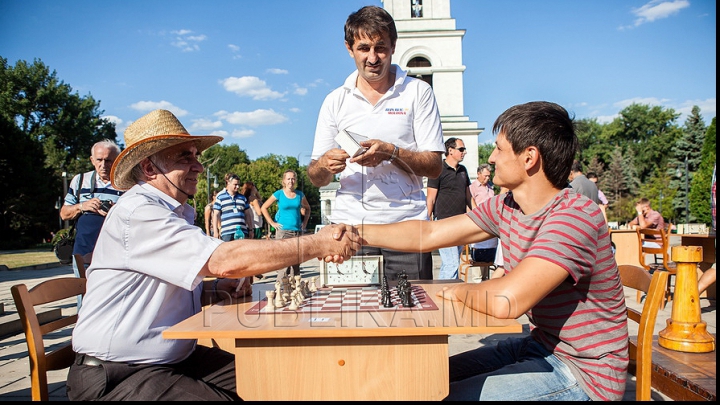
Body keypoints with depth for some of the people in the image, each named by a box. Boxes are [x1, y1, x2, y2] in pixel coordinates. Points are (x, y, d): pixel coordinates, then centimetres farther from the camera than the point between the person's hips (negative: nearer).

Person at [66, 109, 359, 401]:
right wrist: (318, 245, -24)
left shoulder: (178, 213, 13)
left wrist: (217, 291, 0)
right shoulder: (136, 213, -19)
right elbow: (225, 260, -30)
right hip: (115, 376, -8)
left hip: (175, 359, 9)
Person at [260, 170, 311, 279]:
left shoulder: (300, 195, 9)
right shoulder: (279, 194, -1)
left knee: (296, 262, 7)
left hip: (297, 231, 4)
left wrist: (304, 223, 13)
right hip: (283, 231, -4)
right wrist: (272, 223, -2)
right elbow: (264, 208, 3)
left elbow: (307, 208, 25)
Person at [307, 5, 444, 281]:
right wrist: (325, 166, -14)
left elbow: (434, 166, -1)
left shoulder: (418, 92, 5)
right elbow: (316, 179, 9)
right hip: (349, 225, 2)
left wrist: (391, 152, -17)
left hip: (405, 225, -1)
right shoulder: (336, 100, 10)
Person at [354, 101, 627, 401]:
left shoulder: (576, 217, -27)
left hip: (582, 372, -7)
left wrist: (460, 291, -17)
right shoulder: (505, 207, -1)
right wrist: (357, 233, -1)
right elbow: (428, 234, 2)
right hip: (539, 347, 8)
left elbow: (505, 300, -38)